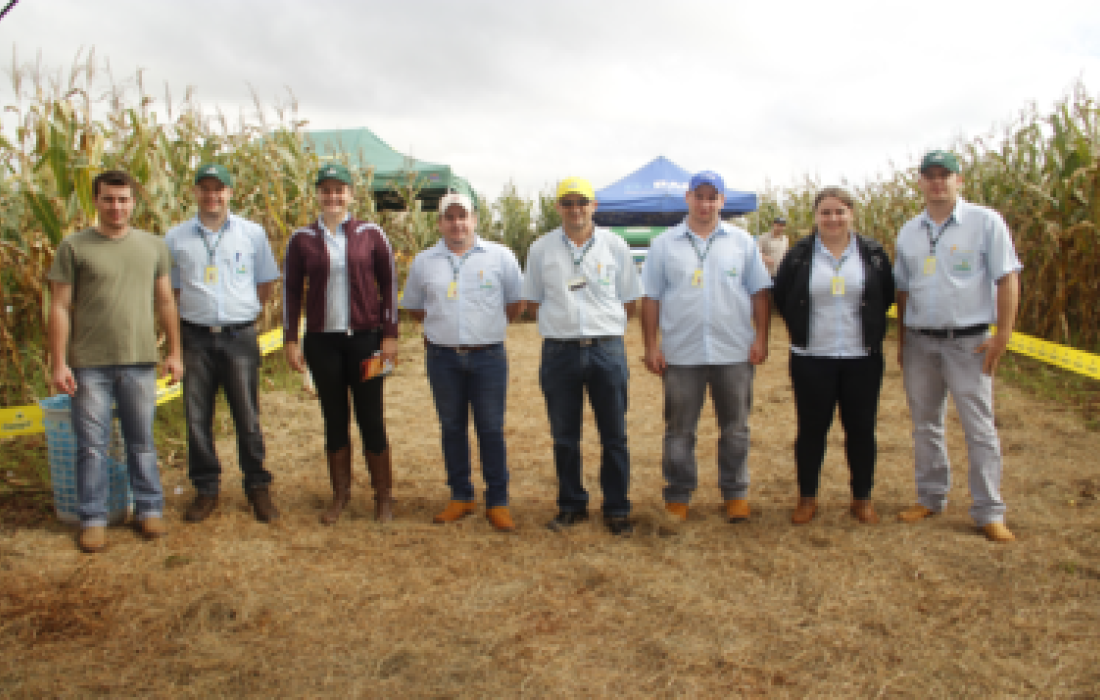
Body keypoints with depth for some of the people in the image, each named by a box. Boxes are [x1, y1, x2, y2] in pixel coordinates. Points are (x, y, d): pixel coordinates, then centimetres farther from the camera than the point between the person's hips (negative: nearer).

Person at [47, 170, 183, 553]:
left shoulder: (153, 246, 9)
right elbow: (60, 308, -1)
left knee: (142, 442, 11)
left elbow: (165, 302, 12)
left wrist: (174, 352, 8)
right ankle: (93, 518, 16)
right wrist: (58, 363, -6)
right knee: (92, 445, 5)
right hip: (89, 364, -2)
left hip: (140, 362, 2)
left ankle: (149, 508, 22)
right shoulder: (74, 246, 1)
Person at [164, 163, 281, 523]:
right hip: (196, 338, 1)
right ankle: (206, 490, 19)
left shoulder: (252, 233, 5)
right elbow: (170, 289, 13)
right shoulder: (176, 238, 7)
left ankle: (258, 487, 16)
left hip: (240, 336, -1)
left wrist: (243, 311, 9)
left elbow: (266, 282, 14)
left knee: (248, 416, 2)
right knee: (197, 418, 6)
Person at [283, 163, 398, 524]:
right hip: (321, 342, 2)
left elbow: (388, 283, 4)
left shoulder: (370, 235, 2)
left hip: (365, 338, -1)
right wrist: (291, 340, 3)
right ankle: (340, 494, 22)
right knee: (334, 420, 9)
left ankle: (384, 496, 14)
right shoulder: (302, 239, 5)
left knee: (371, 419, 1)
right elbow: (291, 290, 8)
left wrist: (389, 335, -2)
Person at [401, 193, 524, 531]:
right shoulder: (423, 262, 7)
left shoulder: (499, 256, 2)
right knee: (452, 428, 10)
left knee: (492, 430, 1)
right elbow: (414, 306, 19)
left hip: (488, 355, -2)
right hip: (442, 357, 2)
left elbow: (515, 300, 11)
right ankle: (460, 496, 23)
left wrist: (492, 326, 11)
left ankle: (497, 501, 11)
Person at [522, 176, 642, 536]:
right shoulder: (541, 249, 6)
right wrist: (563, 319, 4)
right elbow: (532, 300, 13)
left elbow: (628, 300, 11)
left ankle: (617, 509, 17)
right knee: (564, 436, 9)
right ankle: (571, 505, 24)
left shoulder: (615, 245, 5)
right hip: (559, 351, 1)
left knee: (614, 436, 4)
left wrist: (606, 325, 3)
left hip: (607, 349, -1)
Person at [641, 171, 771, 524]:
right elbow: (651, 298, 3)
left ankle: (735, 493, 23)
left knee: (735, 428, 9)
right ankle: (678, 496, 19)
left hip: (734, 352, 1)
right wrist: (651, 345, -2)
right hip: (681, 353, -1)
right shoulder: (664, 244, 5)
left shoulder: (742, 241, 7)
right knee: (679, 430, 7)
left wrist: (761, 338, -1)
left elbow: (759, 293, 7)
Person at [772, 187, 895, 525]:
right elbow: (779, 296, 10)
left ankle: (862, 498, 23)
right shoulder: (799, 254, 1)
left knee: (861, 429, 8)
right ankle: (807, 497, 20)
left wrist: (871, 330, 8)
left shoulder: (873, 252, 4)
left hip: (862, 360, 1)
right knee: (811, 429, 6)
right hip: (811, 360, -1)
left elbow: (887, 296, 15)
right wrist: (801, 329, 7)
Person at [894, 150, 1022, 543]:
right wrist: (901, 340, 12)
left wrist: (1003, 335, -11)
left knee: (979, 428, -1)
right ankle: (931, 498, 25)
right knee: (925, 425, 12)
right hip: (920, 341, 4)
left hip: (968, 342, -4)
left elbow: (1008, 279, -5)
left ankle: (989, 513, 8)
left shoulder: (985, 222, -3)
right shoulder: (909, 232, 10)